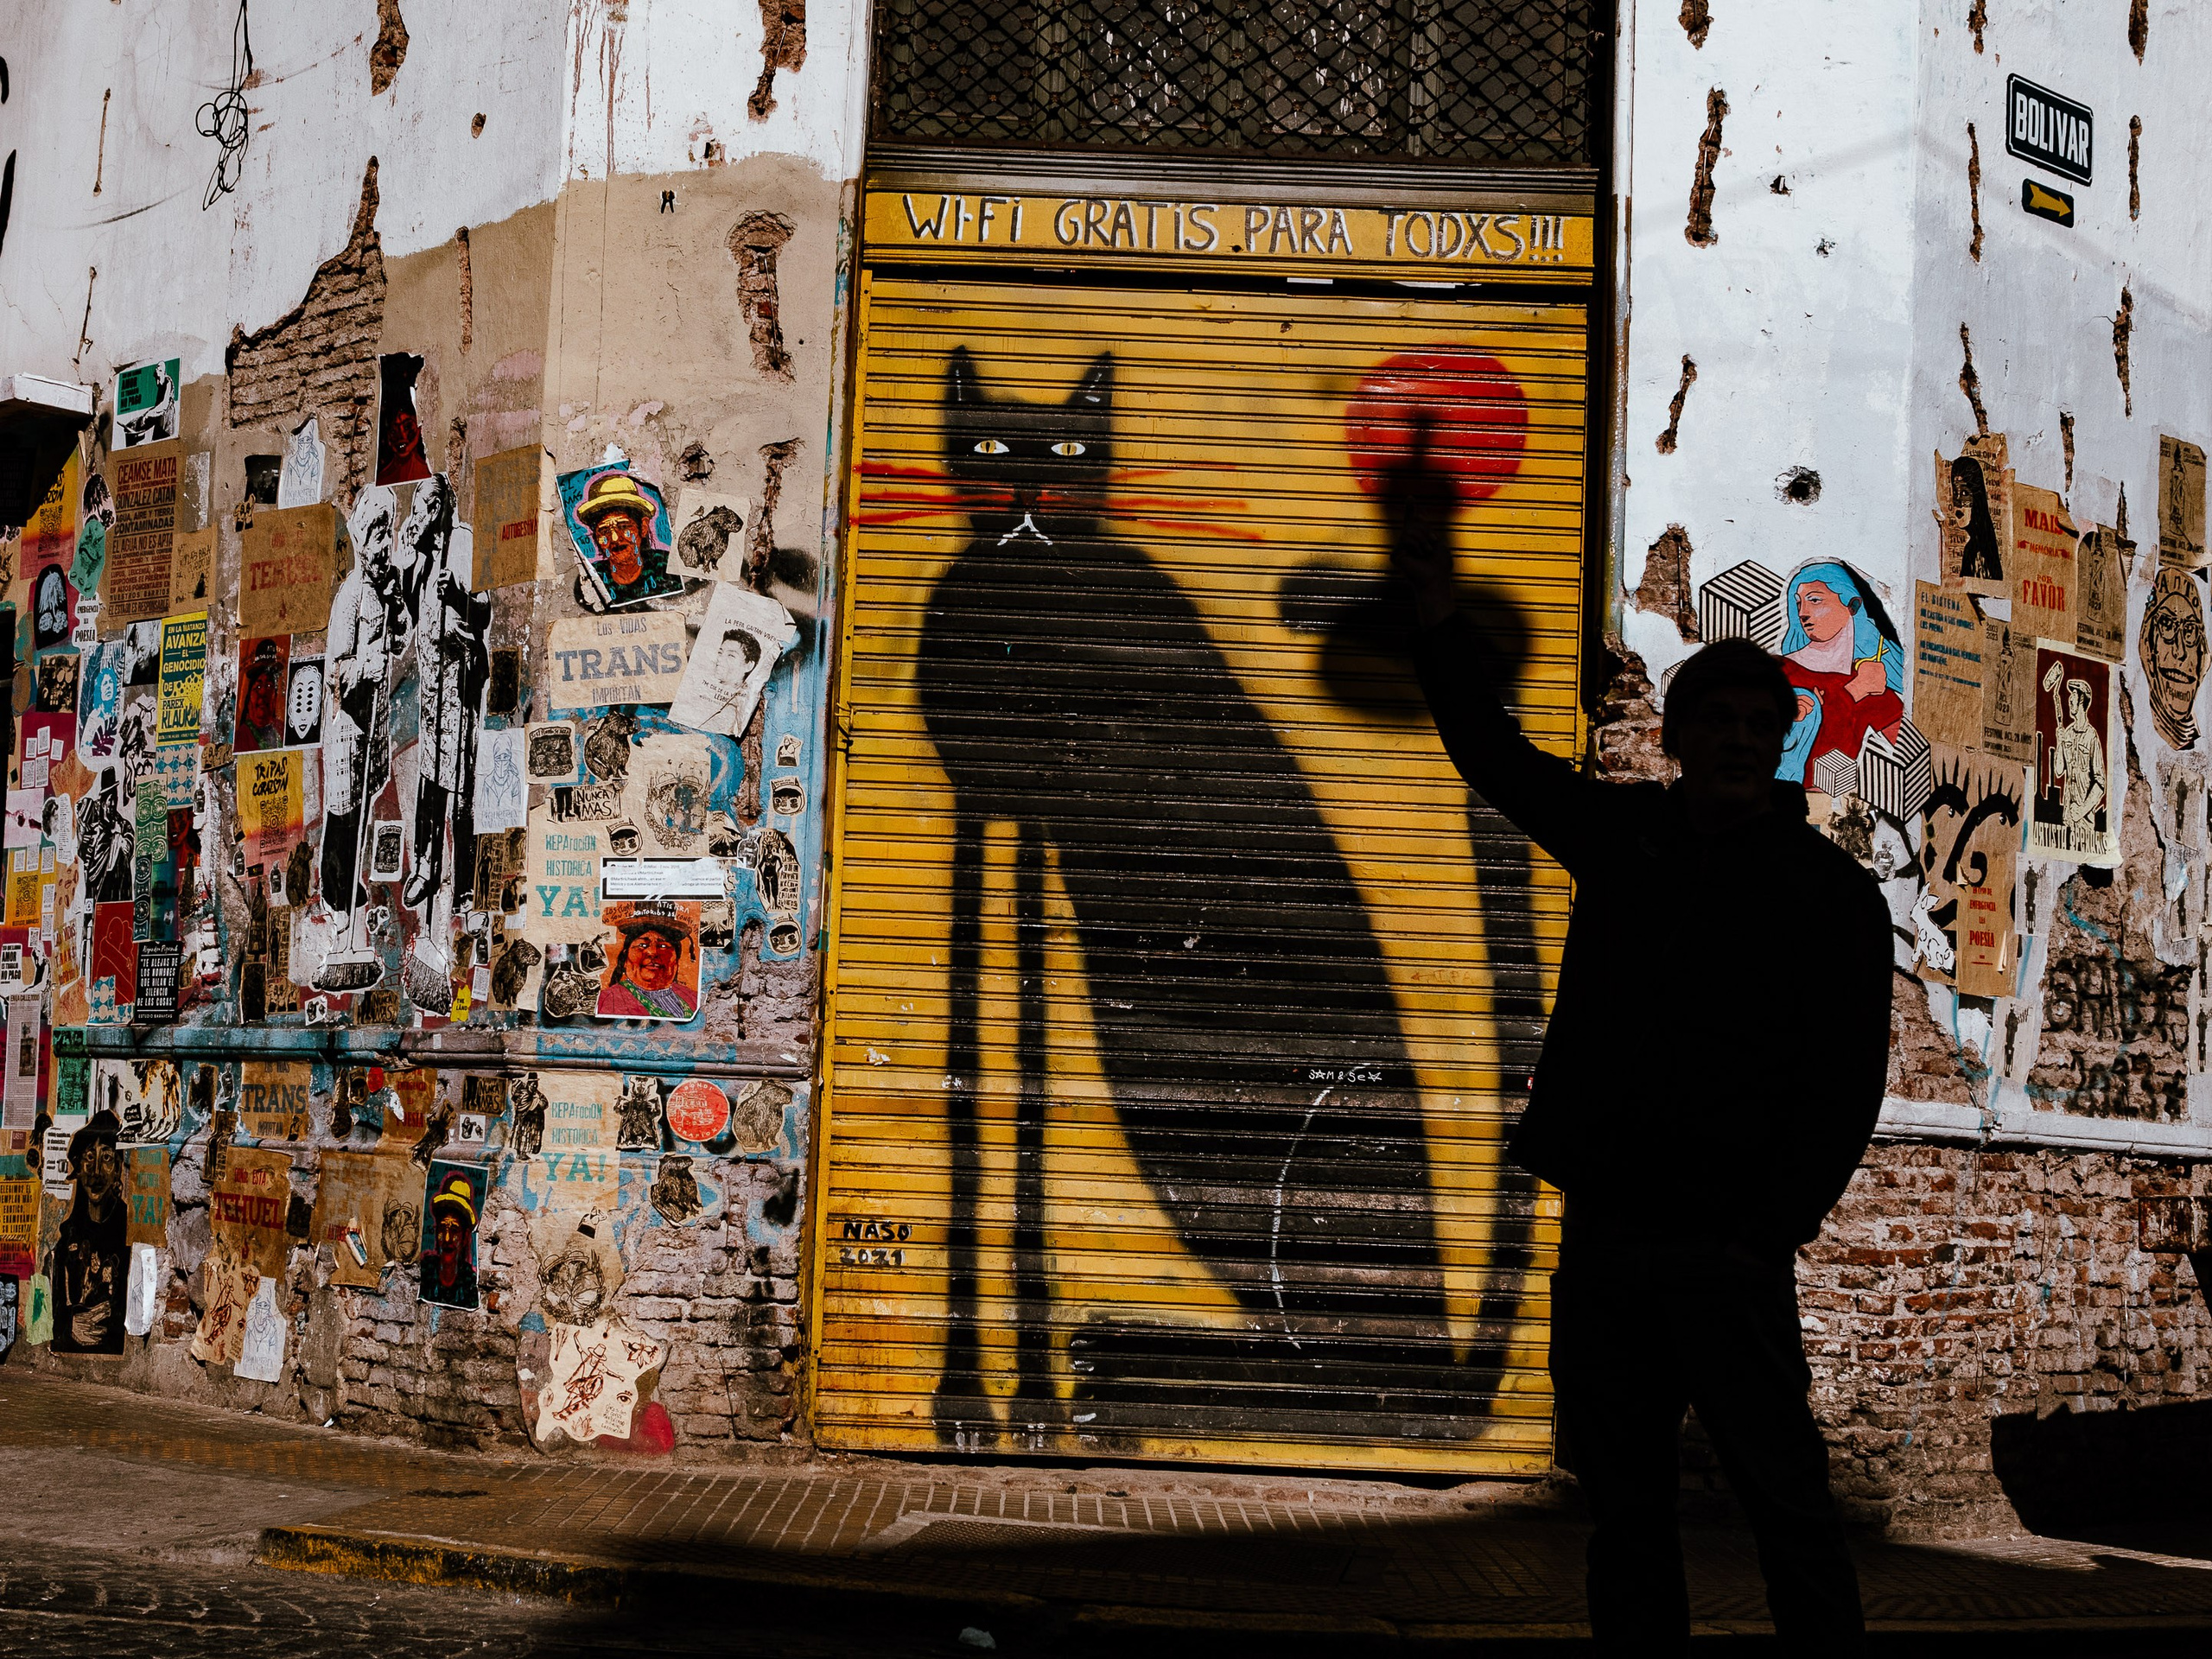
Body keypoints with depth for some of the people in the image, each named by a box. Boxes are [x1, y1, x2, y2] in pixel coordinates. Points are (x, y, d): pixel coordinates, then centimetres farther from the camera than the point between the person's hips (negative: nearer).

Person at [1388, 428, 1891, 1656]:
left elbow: (1848, 1081, -5)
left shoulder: (1831, 890, -1)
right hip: (1600, 1233, 5)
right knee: (1621, 1499, 11)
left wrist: (1772, 1230, -14)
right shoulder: (1623, 838, 11)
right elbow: (1494, 752, 19)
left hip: (1725, 1245, -5)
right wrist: (1435, 599, 11)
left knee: (1783, 1499, -5)